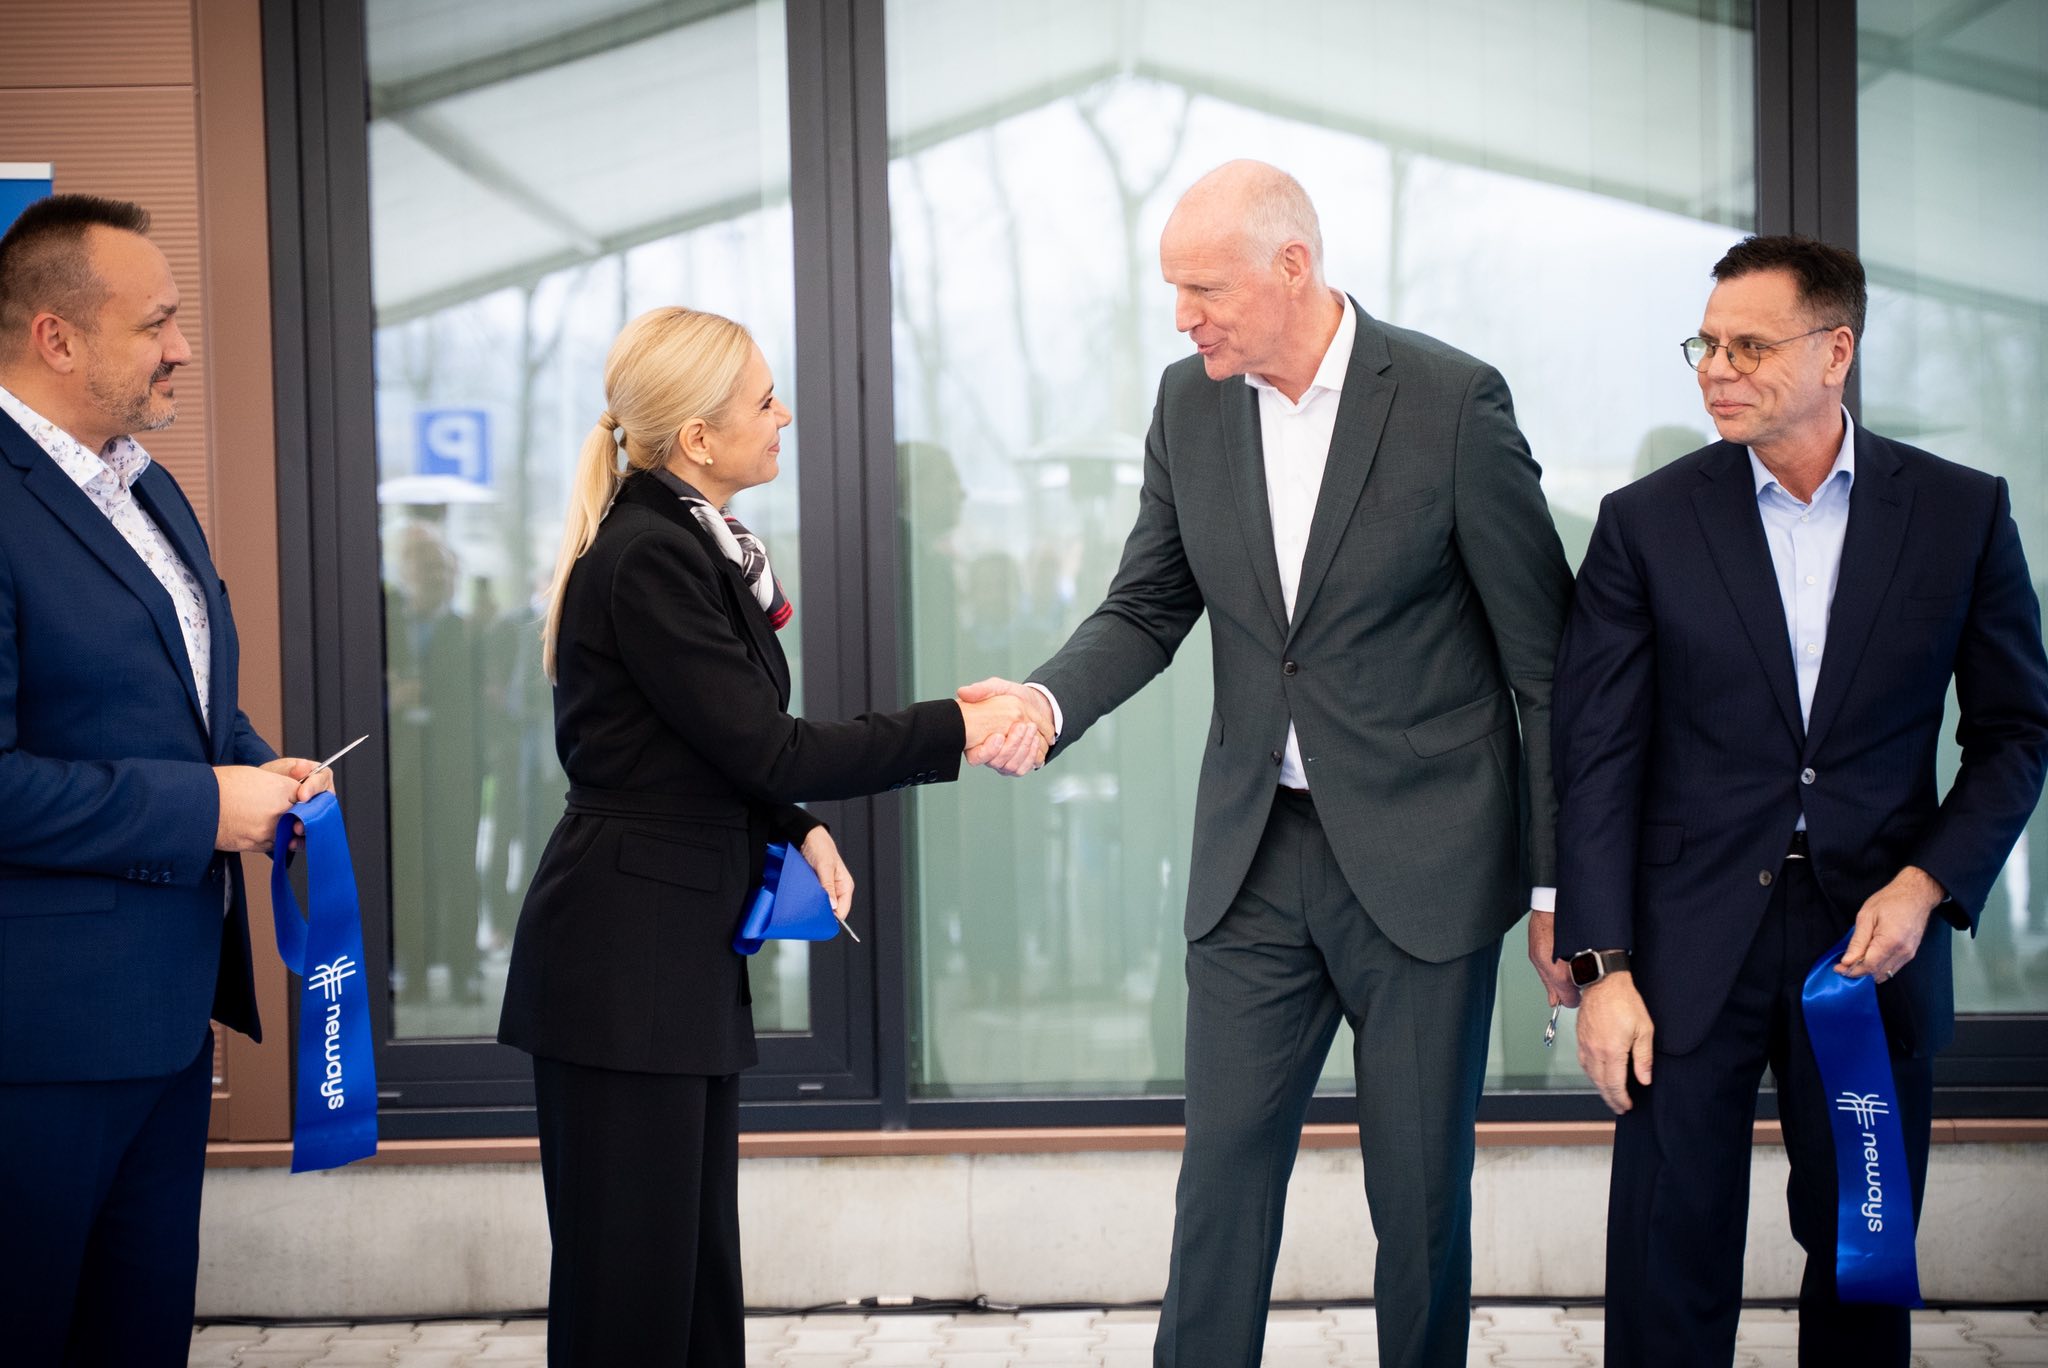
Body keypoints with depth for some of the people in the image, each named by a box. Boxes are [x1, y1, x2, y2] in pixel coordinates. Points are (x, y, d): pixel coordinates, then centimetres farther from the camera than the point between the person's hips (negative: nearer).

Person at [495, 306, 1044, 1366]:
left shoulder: (690, 542, 13)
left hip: (685, 955, 10)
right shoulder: (650, 558, -17)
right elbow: (764, 750, -17)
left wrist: (799, 830, 3)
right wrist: (952, 730, -12)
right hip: (625, 964, -10)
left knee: (698, 1265, 13)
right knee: (630, 1280, -3)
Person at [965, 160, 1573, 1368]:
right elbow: (1149, 609, 10)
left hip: (1422, 861, -4)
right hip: (1257, 858, 4)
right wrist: (1048, 700, -12)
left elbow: (1545, 655, -7)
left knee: (1422, 1193, 6)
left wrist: (1561, 876, -7)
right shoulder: (1190, 404, 3)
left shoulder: (1451, 400, -12)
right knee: (1223, 1173, 5)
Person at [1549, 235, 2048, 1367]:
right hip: (1692, 952, -1)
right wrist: (1600, 968, -8)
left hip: (1875, 943, 1)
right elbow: (1596, 759, -2)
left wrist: (1929, 882, -9)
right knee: (1667, 1273, 0)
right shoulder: (1646, 522, -1)